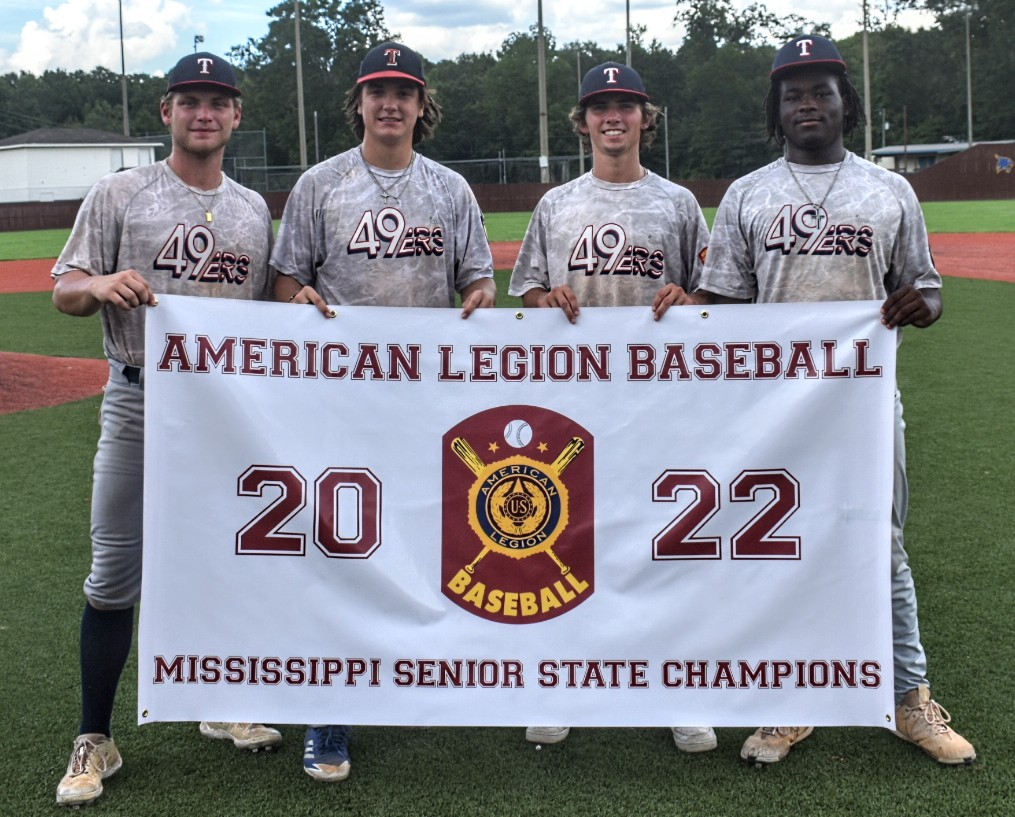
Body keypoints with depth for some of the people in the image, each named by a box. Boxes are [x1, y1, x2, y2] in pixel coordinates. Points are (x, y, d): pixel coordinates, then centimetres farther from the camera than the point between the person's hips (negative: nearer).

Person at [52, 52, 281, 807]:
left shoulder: (255, 208, 11)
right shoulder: (119, 194, 1)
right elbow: (64, 291, -2)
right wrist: (101, 285, -23)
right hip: (141, 404, -3)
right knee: (114, 575, -1)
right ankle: (96, 741, 10)